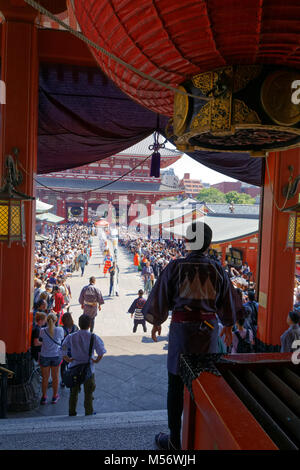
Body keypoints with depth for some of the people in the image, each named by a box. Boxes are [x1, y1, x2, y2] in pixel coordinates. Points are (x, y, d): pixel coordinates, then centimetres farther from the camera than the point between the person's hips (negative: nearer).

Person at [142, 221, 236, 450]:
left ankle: (175, 440, 24)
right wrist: (228, 326, 24)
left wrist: (156, 322, 11)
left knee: (176, 386, 10)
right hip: (209, 328, 3)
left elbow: (160, 297, -5)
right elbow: (227, 302, 8)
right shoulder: (217, 269, -2)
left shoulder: (176, 266, -11)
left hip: (182, 328, -3)